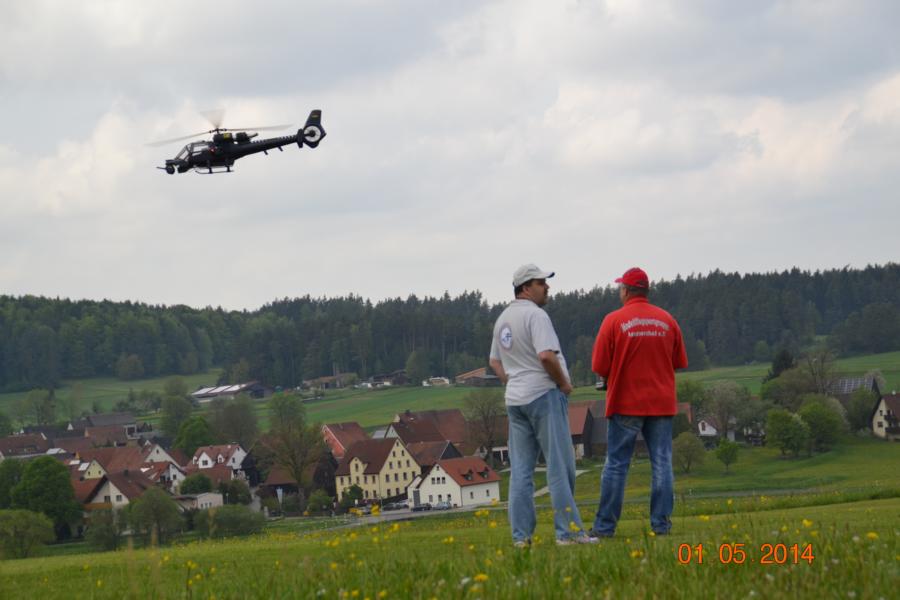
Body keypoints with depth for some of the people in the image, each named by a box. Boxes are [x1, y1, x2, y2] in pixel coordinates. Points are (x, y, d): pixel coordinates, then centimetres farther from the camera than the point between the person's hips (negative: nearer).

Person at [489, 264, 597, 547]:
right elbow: (546, 355, -24)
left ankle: (521, 535, 5)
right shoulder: (535, 314, -13)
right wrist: (564, 384, -10)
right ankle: (568, 531, -6)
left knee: (520, 470, 7)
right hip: (544, 395, -8)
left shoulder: (503, 319, 16)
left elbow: (495, 361, 24)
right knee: (560, 466, -5)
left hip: (515, 400, 8)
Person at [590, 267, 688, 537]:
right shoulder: (667, 321, 3)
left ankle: (605, 525, 4)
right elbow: (680, 363, 10)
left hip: (625, 403, -2)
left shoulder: (614, 321, -8)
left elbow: (599, 366, -8)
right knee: (662, 463, 6)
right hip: (662, 403, 2)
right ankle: (661, 523, 3)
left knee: (616, 464, 2)